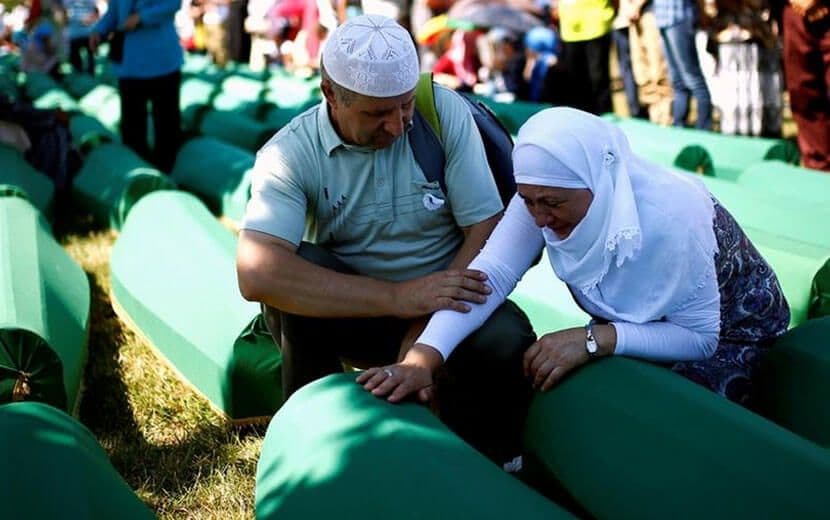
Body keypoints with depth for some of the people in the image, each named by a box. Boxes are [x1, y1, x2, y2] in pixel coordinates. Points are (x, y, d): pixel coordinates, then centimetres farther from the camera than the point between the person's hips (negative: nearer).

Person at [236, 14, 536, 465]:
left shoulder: (444, 111, -13)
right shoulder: (291, 153, -17)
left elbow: (488, 231, -12)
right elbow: (257, 275, -32)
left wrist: (428, 330, -25)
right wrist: (397, 298, -38)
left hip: (448, 306, 0)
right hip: (346, 314, 0)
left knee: (507, 341, -31)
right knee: (294, 268, -29)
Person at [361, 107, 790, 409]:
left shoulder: (668, 217, -37)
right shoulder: (547, 190, -23)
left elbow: (700, 336, -30)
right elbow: (489, 274, -31)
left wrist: (592, 340, -42)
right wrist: (424, 357, -46)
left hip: (729, 330, -5)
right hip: (637, 322, 5)